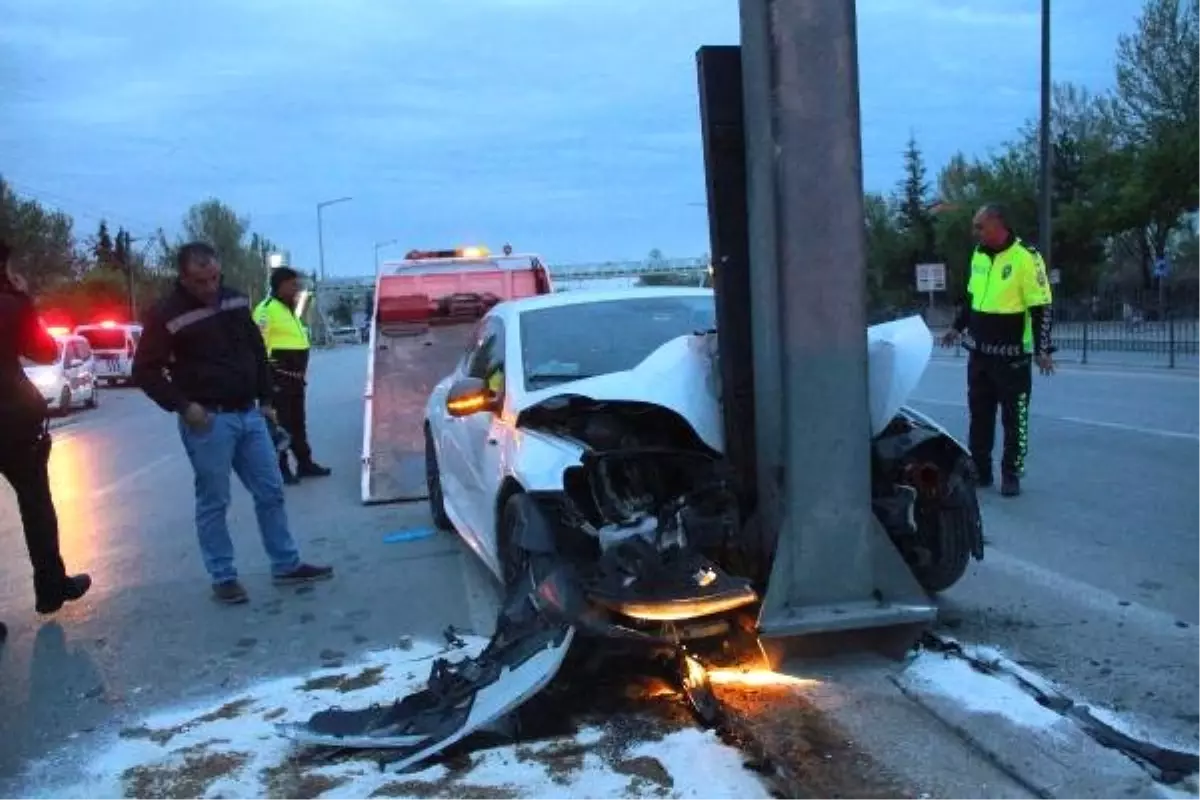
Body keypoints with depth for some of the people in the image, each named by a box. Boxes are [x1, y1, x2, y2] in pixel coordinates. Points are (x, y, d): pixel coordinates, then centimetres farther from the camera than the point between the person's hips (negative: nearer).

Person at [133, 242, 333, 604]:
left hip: (249, 414, 6)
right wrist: (183, 406, -17)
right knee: (213, 502, 3)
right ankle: (223, 577, 16)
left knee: (271, 491, 10)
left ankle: (287, 565, 20)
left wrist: (265, 398, 13)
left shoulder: (235, 300, 6)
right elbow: (145, 371, -8)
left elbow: (257, 350, 16)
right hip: (208, 420, -6)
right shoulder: (167, 315, -11)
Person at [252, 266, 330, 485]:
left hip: (294, 376, 10)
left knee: (298, 421, 16)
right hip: (278, 377, -10)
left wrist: (301, 372, 24)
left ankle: (305, 463, 25)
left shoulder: (289, 309, 19)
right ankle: (281, 469, 4)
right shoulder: (267, 309, -13)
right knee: (280, 423, -3)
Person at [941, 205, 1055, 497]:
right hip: (978, 352, 7)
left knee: (1014, 418, 4)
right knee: (979, 415, 13)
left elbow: (1040, 307, -15)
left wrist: (1042, 349, -19)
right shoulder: (978, 254, 7)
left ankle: (1011, 475, 14)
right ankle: (979, 470, 23)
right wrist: (958, 327, 24)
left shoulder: (1026, 257, -14)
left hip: (1012, 355, -7)